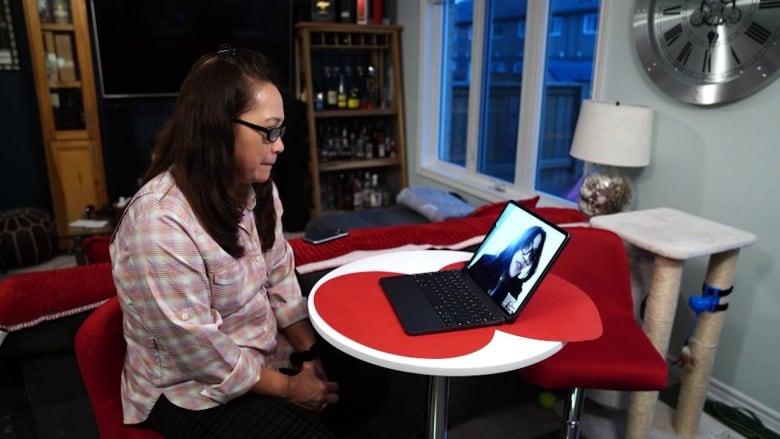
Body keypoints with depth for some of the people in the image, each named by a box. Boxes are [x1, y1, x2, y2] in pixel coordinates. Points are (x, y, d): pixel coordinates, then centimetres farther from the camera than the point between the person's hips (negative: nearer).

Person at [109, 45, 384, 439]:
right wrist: (287, 388, -15)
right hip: (192, 390, -7)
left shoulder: (256, 188, -4)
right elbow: (202, 353, -25)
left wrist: (310, 353, -7)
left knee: (367, 385, 2)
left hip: (264, 353, 7)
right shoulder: (160, 223, -30)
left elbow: (280, 280, 2)